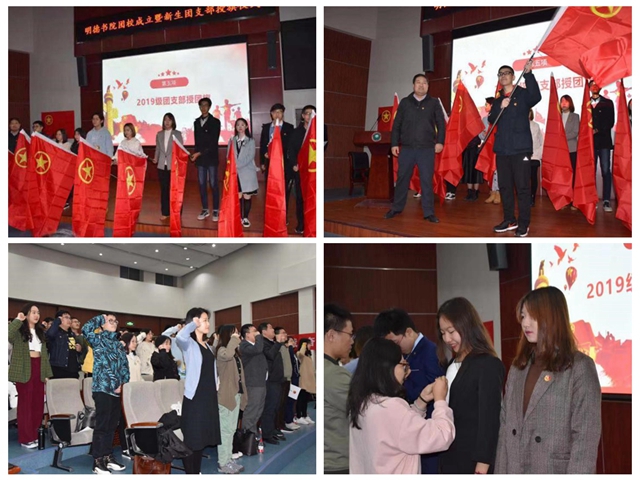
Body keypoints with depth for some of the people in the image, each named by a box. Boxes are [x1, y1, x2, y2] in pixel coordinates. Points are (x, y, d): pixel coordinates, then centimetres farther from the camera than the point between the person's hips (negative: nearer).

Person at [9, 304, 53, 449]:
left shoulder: (40, 332, 17)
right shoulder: (19, 330, -4)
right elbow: (8, 336, -28)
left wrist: (47, 373, 13)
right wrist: (18, 320, -19)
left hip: (38, 370, 6)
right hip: (24, 370, -6)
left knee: (38, 404, 7)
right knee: (26, 404, -3)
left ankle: (34, 435, 17)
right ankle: (26, 438, 3)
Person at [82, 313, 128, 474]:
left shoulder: (118, 344, 17)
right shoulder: (98, 340, 0)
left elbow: (125, 365, 15)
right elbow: (86, 329, -19)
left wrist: (122, 382, 0)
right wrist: (100, 317, -6)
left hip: (116, 389, 7)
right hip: (102, 388, -7)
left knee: (112, 425, 12)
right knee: (102, 425, -6)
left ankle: (108, 457, 20)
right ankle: (98, 461, -3)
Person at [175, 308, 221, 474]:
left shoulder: (207, 345, 15)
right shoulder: (189, 344, -9)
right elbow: (180, 337, -34)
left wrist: (216, 388, 12)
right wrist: (193, 324, -19)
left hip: (209, 396, 8)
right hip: (194, 397, -8)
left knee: (202, 437, 12)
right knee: (191, 438, -4)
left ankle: (197, 472, 20)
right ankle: (190, 473, 0)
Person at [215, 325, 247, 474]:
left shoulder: (235, 352, 16)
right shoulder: (222, 350, -12)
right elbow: (227, 356, -37)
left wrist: (242, 392, 16)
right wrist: (234, 340, -22)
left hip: (236, 394, 9)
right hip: (226, 395, -9)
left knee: (231, 429, 14)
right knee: (225, 430, -6)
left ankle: (228, 459, 21)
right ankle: (222, 463, -2)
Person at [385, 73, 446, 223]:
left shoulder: (434, 103, 7)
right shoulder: (405, 102, 10)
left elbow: (441, 124, 5)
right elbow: (396, 125, 10)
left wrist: (440, 142, -6)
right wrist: (394, 144, 4)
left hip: (427, 149, -1)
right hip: (407, 148, 1)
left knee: (426, 180, -3)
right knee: (402, 178, 6)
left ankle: (429, 212, 1)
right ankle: (397, 208, 19)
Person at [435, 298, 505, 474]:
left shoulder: (488, 365, -9)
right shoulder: (451, 365, 16)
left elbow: (489, 418, -13)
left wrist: (483, 464, -15)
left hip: (473, 460, -7)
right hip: (450, 459, 7)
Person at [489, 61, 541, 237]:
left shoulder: (523, 94, 2)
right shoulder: (498, 100, 18)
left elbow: (536, 97, -20)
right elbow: (491, 119, 6)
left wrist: (528, 74, -30)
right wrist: (500, 107, -13)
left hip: (521, 148, -6)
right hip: (502, 149, 6)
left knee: (522, 186, -6)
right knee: (505, 186, 9)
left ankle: (523, 224, -2)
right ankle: (509, 220, 20)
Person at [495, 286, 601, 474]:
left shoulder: (580, 367, -6)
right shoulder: (518, 367, 13)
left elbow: (586, 435, -11)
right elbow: (505, 423, 13)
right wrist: (501, 472, 7)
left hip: (555, 473, -6)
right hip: (514, 472, 6)